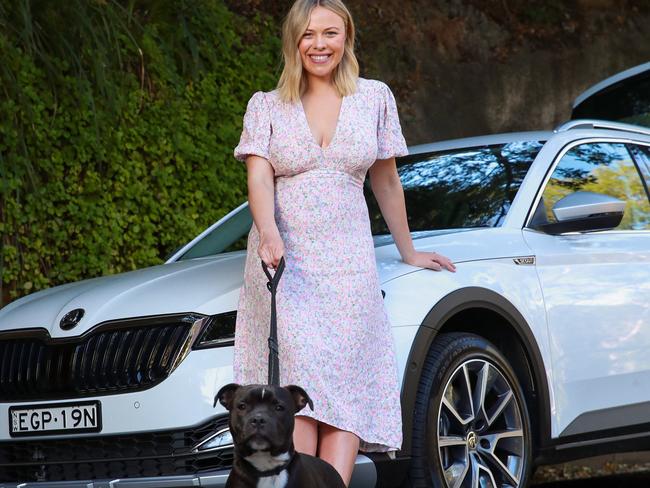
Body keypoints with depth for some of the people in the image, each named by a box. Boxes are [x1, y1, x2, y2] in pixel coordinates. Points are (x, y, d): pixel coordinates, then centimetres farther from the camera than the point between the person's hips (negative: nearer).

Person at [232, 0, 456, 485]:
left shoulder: (375, 98, 10)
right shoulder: (267, 106, 7)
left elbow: (386, 181, 18)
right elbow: (259, 176, -6)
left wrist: (408, 252, 23)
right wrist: (269, 234, -24)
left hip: (348, 262, 1)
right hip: (283, 259, -1)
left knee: (346, 391, -11)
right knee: (298, 390, -16)